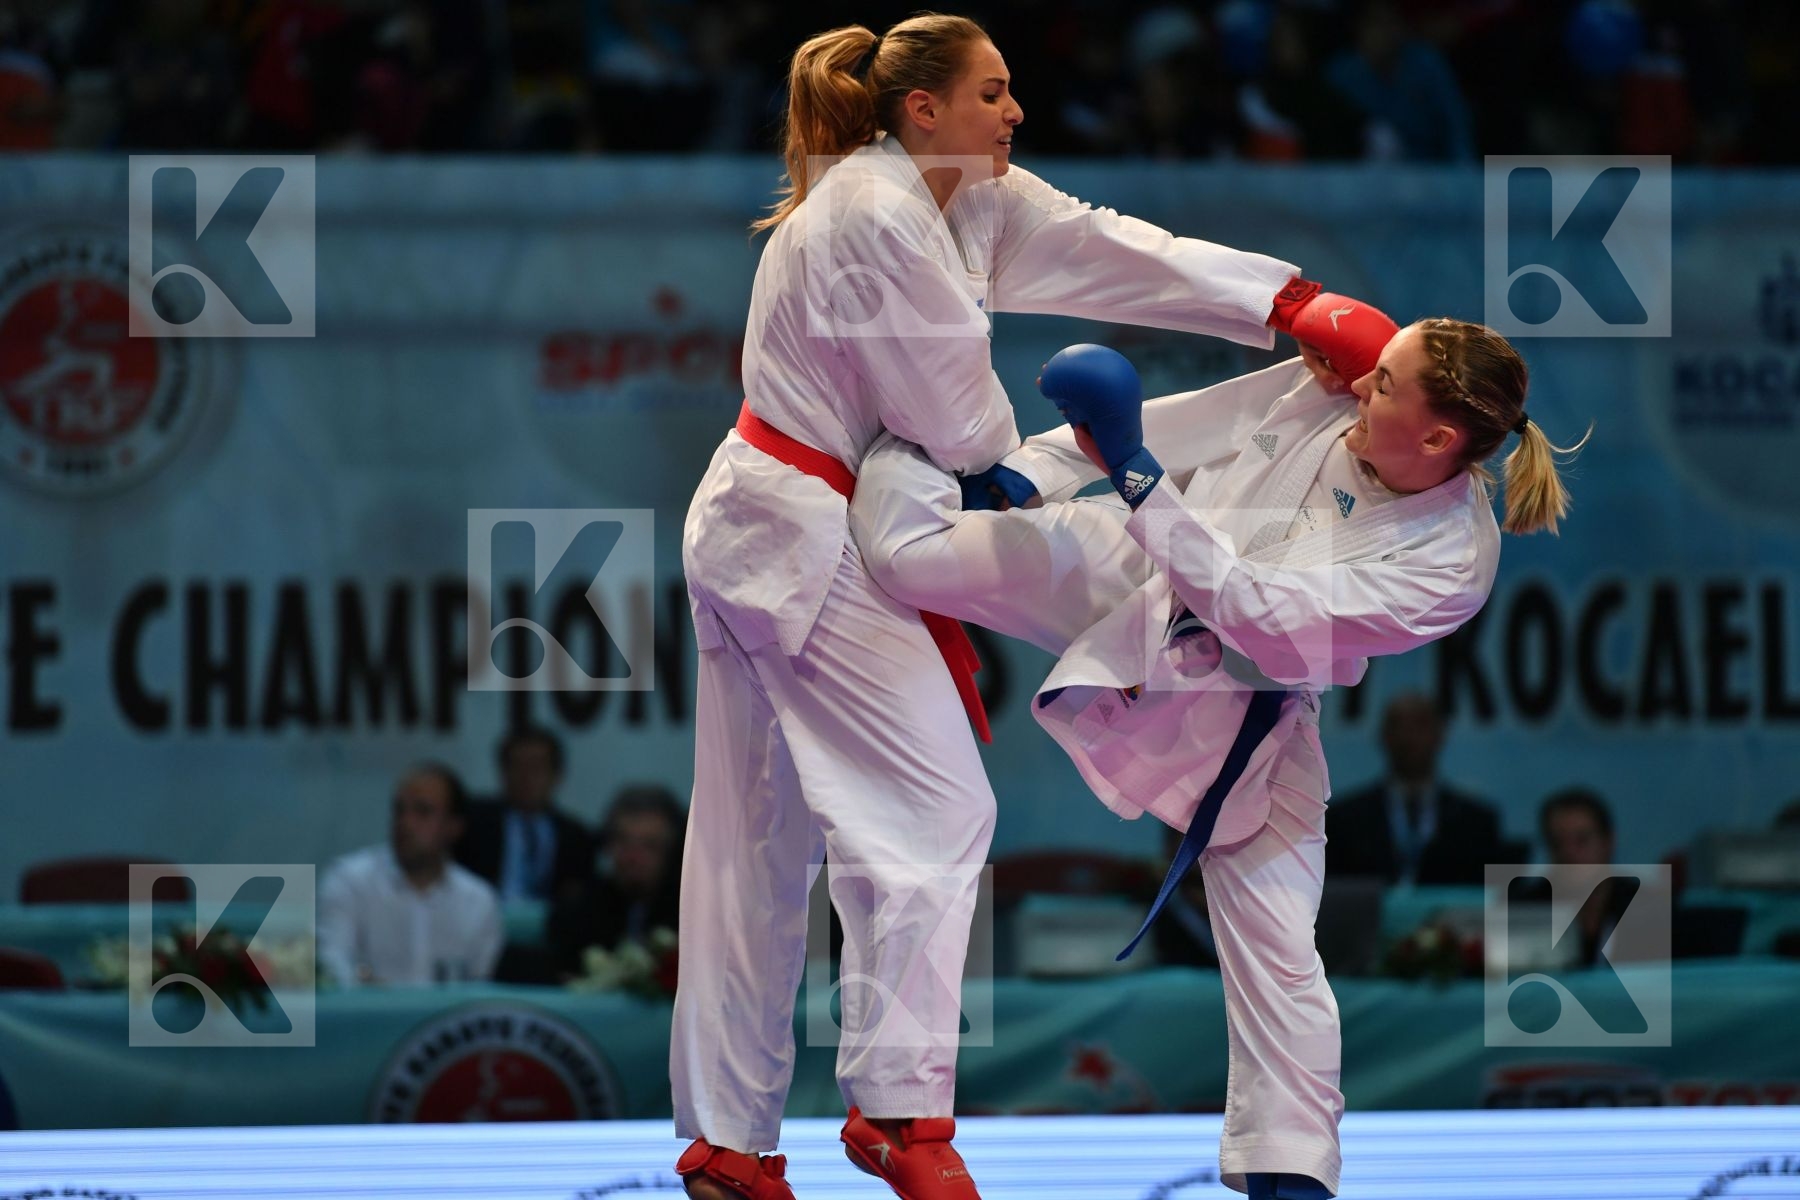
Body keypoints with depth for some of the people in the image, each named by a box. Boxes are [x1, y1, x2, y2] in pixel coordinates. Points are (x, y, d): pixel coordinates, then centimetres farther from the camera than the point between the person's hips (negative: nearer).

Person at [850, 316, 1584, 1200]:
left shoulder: (1451, 563, -29)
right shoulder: (1322, 392, -19)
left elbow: (1255, 609, -34)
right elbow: (1182, 427, -5)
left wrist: (1134, 472, -38)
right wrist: (1016, 477, -10)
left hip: (1235, 715, -2)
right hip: (1133, 588, 3)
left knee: (1274, 951, -4)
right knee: (914, 555, -6)